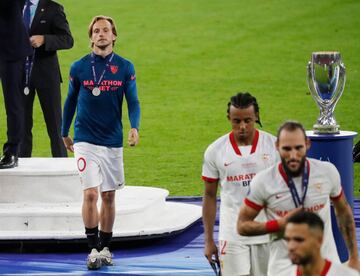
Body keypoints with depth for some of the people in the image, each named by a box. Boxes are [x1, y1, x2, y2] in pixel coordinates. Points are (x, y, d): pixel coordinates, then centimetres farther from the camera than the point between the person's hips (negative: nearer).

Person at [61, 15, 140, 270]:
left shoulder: (125, 68, 0)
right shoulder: (79, 67, 0)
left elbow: (133, 101, -3)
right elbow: (71, 100, 12)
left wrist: (135, 128, -21)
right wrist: (64, 133, 18)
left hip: (113, 141, 2)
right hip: (85, 141, -2)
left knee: (109, 196, 9)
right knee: (91, 193, -13)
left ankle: (105, 248, 21)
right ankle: (93, 249, -7)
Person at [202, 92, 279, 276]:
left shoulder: (274, 145, -1)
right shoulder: (215, 151, 0)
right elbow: (209, 196, 7)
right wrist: (208, 240, 5)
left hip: (268, 236, 1)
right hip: (232, 237, -1)